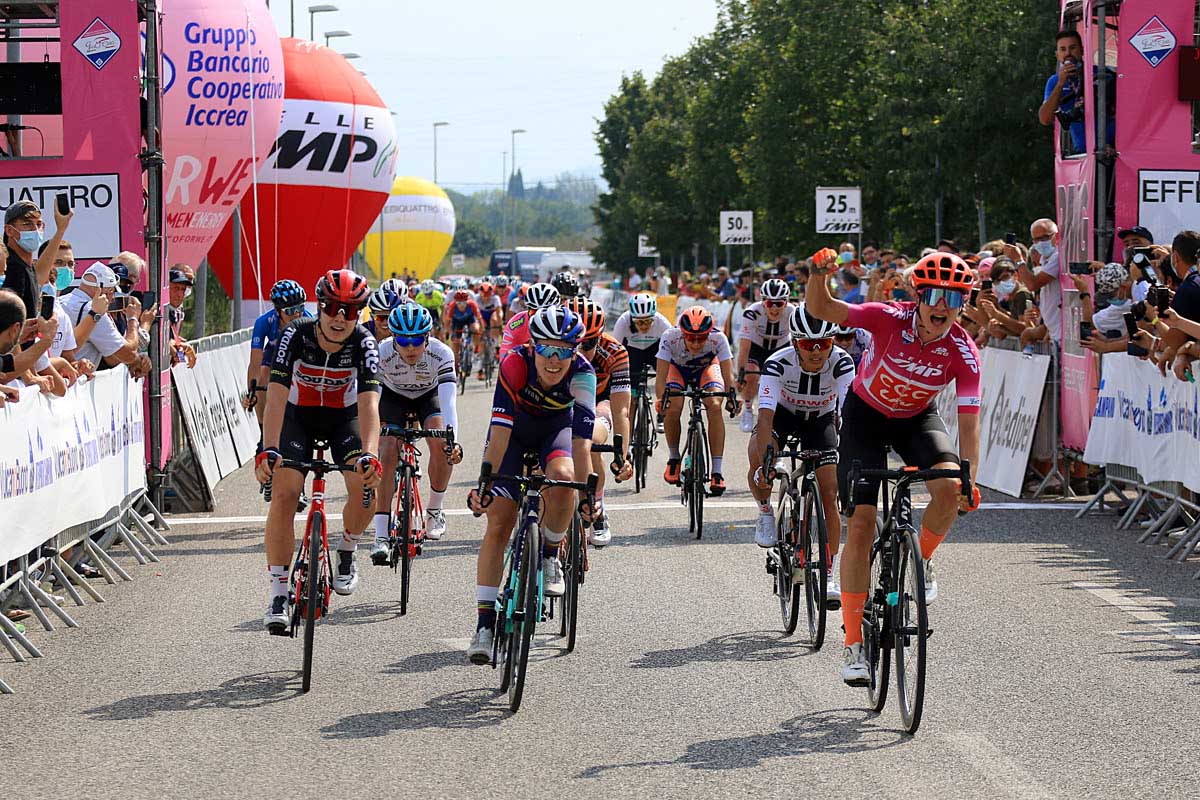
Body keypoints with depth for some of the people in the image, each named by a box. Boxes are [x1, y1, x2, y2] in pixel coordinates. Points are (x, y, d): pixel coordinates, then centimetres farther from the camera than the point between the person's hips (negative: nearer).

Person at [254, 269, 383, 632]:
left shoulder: (364, 344, -24)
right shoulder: (296, 336, -25)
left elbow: (368, 404, -33)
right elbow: (276, 396, -31)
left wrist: (370, 454, -49)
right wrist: (268, 449, -44)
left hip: (344, 417, 0)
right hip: (298, 415, 0)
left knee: (365, 483, -25)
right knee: (283, 492, -19)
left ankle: (346, 552, 5)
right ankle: (278, 592, -13)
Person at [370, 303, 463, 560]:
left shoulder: (441, 354, -34)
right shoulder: (382, 353, -33)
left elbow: (448, 400, -42)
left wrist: (452, 441, -56)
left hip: (429, 396, 0)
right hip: (393, 397, 0)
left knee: (440, 446, -25)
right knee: (387, 454, -20)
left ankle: (434, 510, 1)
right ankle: (382, 536, -21)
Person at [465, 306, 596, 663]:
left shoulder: (582, 373, -31)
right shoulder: (515, 364, -34)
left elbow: (581, 439, -38)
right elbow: (500, 431, -37)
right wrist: (484, 481, -45)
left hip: (557, 425, 0)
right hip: (515, 425, 0)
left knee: (562, 477, -33)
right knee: (500, 519, -12)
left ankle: (550, 556, -5)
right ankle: (484, 622, -8)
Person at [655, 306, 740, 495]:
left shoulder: (718, 338, -35)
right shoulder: (670, 338, -36)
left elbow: (728, 374, -37)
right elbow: (661, 375, -37)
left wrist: (732, 396, -55)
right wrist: (661, 400, -54)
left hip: (706, 368, 0)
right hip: (677, 369, 0)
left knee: (715, 406, -26)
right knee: (672, 409, -25)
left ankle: (717, 471, -23)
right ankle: (673, 458, 2)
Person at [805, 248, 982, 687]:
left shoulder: (963, 352, -24)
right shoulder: (891, 318, -27)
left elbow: (968, 423, -22)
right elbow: (819, 309, -24)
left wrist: (970, 481, -31)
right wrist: (819, 273, -44)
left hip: (917, 418, 1)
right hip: (866, 413, -1)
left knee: (949, 487, -30)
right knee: (861, 523, -11)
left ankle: (923, 561, 2)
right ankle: (853, 643, -4)